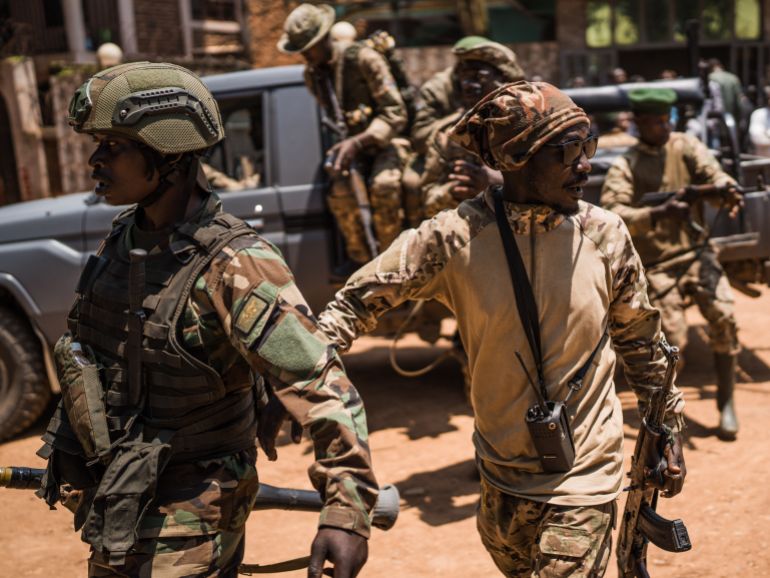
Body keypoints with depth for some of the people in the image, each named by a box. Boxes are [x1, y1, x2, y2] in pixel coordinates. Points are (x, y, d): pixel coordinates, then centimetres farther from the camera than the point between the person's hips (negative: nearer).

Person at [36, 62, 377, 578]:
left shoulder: (232, 265, -26)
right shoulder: (123, 238, -1)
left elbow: (324, 388, -29)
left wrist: (347, 508, -34)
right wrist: (70, 457, 22)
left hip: (187, 519, -8)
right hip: (111, 502, 8)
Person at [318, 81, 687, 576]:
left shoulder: (604, 234, -10)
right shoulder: (455, 238, -15)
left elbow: (639, 336, 4)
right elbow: (357, 301, -9)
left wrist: (667, 428, 8)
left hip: (583, 478, -2)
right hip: (501, 475, 2)